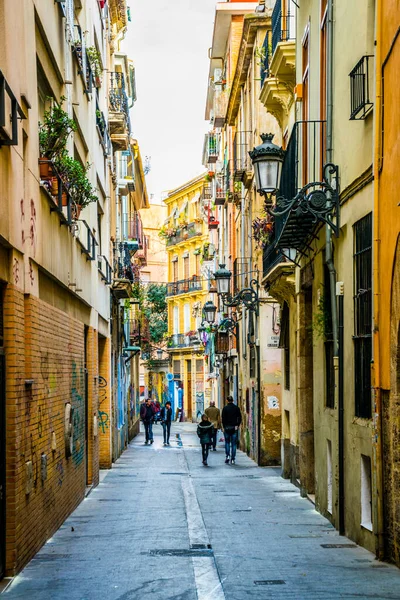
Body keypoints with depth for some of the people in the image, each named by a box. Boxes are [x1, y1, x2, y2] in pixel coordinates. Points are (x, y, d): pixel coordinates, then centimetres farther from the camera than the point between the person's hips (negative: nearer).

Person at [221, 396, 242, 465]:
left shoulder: (225, 408, -5)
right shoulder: (236, 408, 0)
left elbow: (223, 419, -5)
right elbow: (240, 417, 0)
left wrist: (224, 427, 2)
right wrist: (237, 425, 8)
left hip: (227, 427, -1)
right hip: (234, 428, 1)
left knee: (227, 442, 13)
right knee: (234, 443, 4)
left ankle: (227, 456, -3)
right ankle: (233, 459, 3)